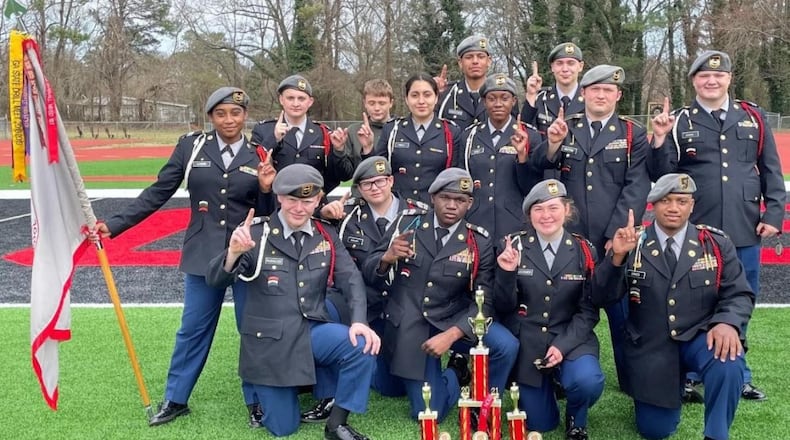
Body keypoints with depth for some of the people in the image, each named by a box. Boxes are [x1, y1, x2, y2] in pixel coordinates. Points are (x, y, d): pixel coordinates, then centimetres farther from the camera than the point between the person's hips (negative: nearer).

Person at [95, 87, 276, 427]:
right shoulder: (191, 146, -1)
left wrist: (266, 189, -17)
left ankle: (256, 401, 26)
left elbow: (267, 213, 3)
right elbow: (158, 192, 0)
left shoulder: (259, 156, -1)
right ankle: (175, 399, 29)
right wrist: (115, 224, -5)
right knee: (193, 329, 11)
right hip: (204, 254, 1)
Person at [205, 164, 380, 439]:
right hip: (269, 341, -2)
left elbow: (351, 279, -5)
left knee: (363, 346, -26)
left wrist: (359, 321, -23)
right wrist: (233, 252, -34)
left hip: (313, 331, 3)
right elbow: (215, 281, -12)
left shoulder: (327, 236, 3)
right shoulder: (257, 234, -8)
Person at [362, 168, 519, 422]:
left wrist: (451, 335, -25)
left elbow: (484, 301, -10)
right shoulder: (407, 223, -4)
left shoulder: (480, 243, -5)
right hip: (408, 327, 0)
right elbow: (368, 274, -1)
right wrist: (387, 258, -25)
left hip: (452, 323, 1)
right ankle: (457, 374, 26)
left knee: (506, 346, -25)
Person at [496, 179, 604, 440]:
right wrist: (506, 273, -25)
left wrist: (562, 346, -16)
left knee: (588, 382, -31)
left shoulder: (582, 251, -3)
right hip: (527, 341, 0)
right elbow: (504, 308, -6)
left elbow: (588, 311, -2)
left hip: (570, 338, 0)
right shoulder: (515, 246, -6)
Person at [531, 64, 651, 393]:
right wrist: (551, 145, -23)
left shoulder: (633, 135, 5)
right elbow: (537, 170, -2)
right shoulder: (563, 129, 10)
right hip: (569, 239, 1)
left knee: (621, 311, 7)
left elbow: (636, 188, -4)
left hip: (615, 240, -1)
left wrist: (617, 234, -13)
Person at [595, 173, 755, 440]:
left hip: (699, 338, 0)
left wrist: (728, 322, -26)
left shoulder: (716, 243, -2)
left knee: (727, 364, -35)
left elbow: (739, 295, -4)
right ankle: (675, 383, 39)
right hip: (651, 348, 1)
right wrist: (617, 256, -28)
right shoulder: (633, 245, -5)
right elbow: (601, 297, -11)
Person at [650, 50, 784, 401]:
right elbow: (664, 175, -2)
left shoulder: (753, 118, 8)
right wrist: (660, 140, -16)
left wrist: (774, 214, 2)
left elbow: (771, 170, 9)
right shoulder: (680, 122, 2)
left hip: (744, 230, 2)